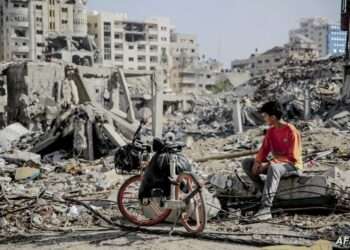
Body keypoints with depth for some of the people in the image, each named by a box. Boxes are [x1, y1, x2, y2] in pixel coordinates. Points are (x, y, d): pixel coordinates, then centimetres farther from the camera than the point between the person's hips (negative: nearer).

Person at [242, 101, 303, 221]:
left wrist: (268, 164, -26)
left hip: (292, 165, -8)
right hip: (275, 162, 8)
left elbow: (292, 157, -21)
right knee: (247, 163, -5)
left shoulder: (291, 131, -19)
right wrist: (257, 162, -16)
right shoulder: (271, 131, 4)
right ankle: (266, 193, -9)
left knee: (273, 168, -43)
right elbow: (264, 149, 6)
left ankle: (265, 209, -51)